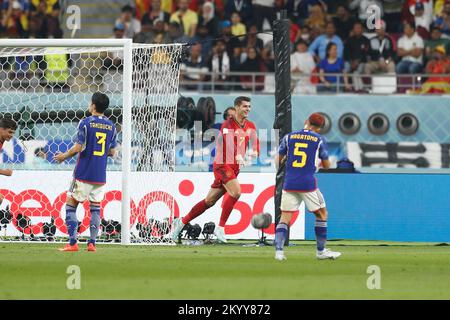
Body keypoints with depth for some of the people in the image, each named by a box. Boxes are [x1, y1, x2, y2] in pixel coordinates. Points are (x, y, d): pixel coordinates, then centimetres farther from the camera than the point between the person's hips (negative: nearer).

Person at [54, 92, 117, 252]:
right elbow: (112, 152, 11)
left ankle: (72, 242, -5)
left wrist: (64, 156, 2)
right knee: (95, 207, 11)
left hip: (83, 173, -5)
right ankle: (92, 243, 3)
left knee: (71, 205, 3)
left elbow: (79, 147, -14)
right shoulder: (111, 126, 6)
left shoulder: (85, 123, -10)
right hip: (100, 176, 5)